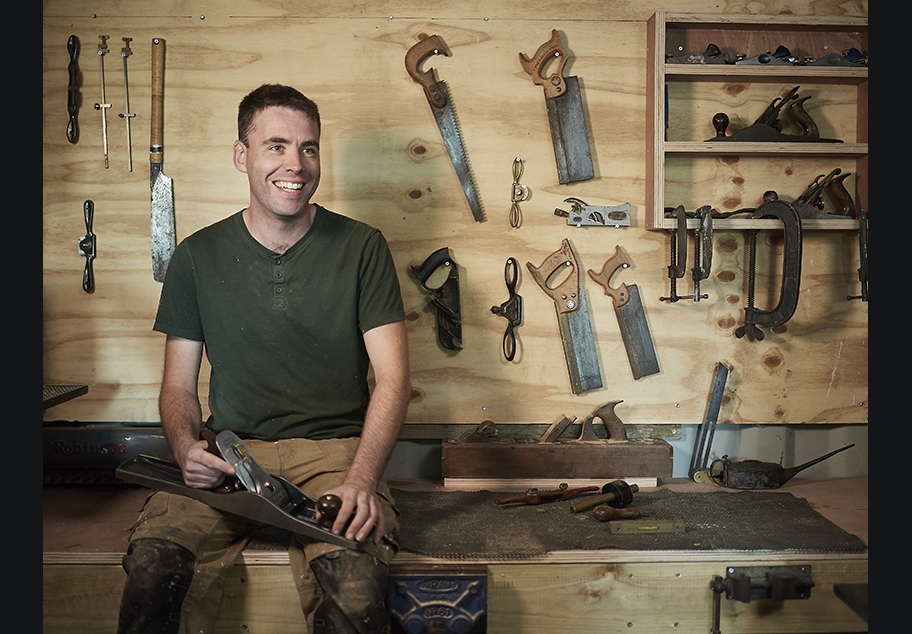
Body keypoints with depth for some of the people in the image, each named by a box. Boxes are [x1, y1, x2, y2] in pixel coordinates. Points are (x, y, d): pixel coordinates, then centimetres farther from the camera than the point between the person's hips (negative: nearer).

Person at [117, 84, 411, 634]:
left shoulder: (362, 247, 3)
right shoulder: (198, 257, 8)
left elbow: (392, 378, -3)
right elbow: (179, 386, 12)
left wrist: (361, 479, -20)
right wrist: (184, 445, -12)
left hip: (335, 448, -1)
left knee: (357, 586, -31)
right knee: (153, 564, -27)